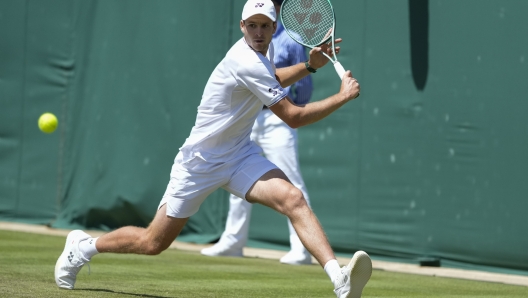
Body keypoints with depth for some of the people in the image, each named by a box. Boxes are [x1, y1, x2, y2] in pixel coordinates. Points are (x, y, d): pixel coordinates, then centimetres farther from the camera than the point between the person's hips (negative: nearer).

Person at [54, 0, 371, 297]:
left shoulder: (264, 50, 2)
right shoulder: (247, 63, -26)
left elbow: (272, 81, 27)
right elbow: (294, 117, -24)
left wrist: (309, 66, 11)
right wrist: (342, 96, -18)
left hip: (239, 155, 7)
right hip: (200, 161, -7)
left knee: (294, 199, -21)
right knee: (154, 243, 5)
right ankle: (83, 246, 32)